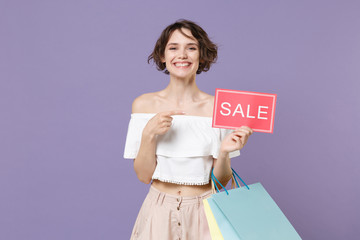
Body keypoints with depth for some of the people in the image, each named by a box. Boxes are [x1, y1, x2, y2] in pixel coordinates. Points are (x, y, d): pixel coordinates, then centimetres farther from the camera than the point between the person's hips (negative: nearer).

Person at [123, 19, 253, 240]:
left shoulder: (218, 107, -9)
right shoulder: (144, 104, -5)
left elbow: (221, 181, -4)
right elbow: (144, 176, -6)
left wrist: (224, 152, -23)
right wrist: (148, 135, -20)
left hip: (204, 212, 0)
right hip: (159, 211, 1)